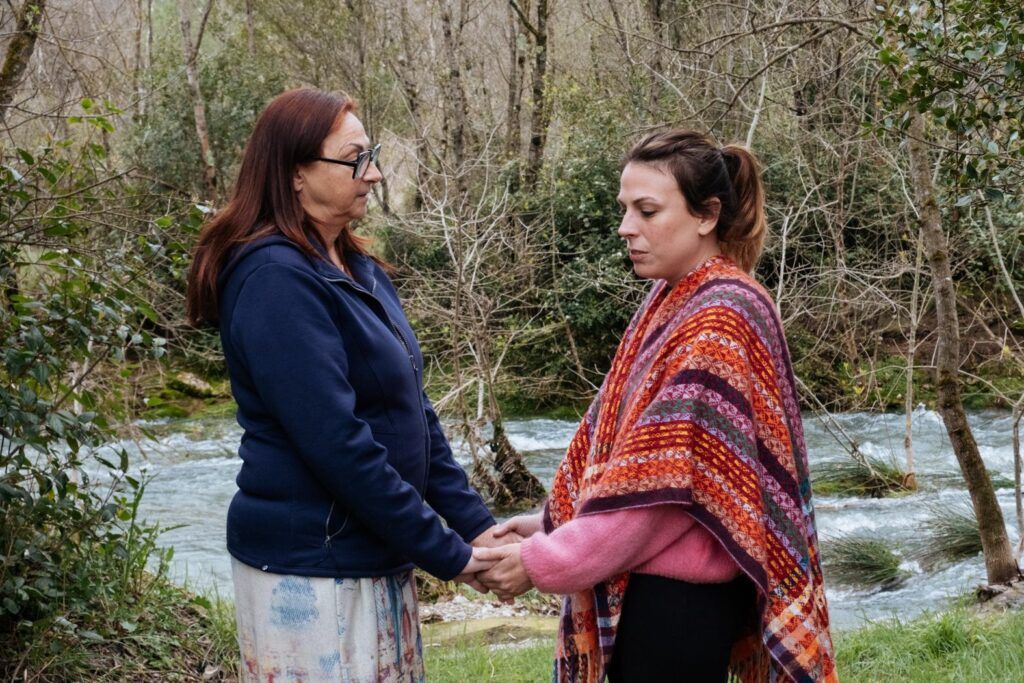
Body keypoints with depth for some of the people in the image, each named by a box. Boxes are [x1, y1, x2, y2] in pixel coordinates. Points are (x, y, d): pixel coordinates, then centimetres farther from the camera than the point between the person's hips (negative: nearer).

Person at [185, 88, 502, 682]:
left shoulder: (359, 270, 9)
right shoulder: (276, 280, -18)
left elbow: (414, 410, 11)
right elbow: (336, 443, -23)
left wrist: (475, 522, 1)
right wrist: (446, 554, -17)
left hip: (378, 556, 8)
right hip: (311, 568, -8)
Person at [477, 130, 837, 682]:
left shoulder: (720, 318, -17)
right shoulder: (671, 301, 10)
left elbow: (664, 478, -21)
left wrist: (543, 563, -16)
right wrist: (552, 523, 6)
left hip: (679, 596, -8)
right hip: (644, 584, 8)